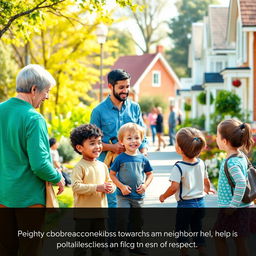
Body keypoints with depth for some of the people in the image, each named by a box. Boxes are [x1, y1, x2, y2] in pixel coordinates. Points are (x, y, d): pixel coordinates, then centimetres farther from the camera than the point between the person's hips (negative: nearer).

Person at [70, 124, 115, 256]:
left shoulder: (102, 166, 8)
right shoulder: (80, 167, -13)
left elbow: (110, 182, 16)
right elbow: (76, 186, -23)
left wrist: (110, 187, -9)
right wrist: (97, 187, -26)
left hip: (100, 212, 6)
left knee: (99, 243, 16)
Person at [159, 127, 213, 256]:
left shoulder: (179, 167, -21)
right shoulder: (201, 163, -1)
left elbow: (174, 187, -25)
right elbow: (206, 181, 12)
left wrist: (163, 196, -8)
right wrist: (207, 189, 34)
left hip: (185, 204, -6)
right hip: (200, 202, 6)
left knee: (181, 231, 9)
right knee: (197, 230, 19)